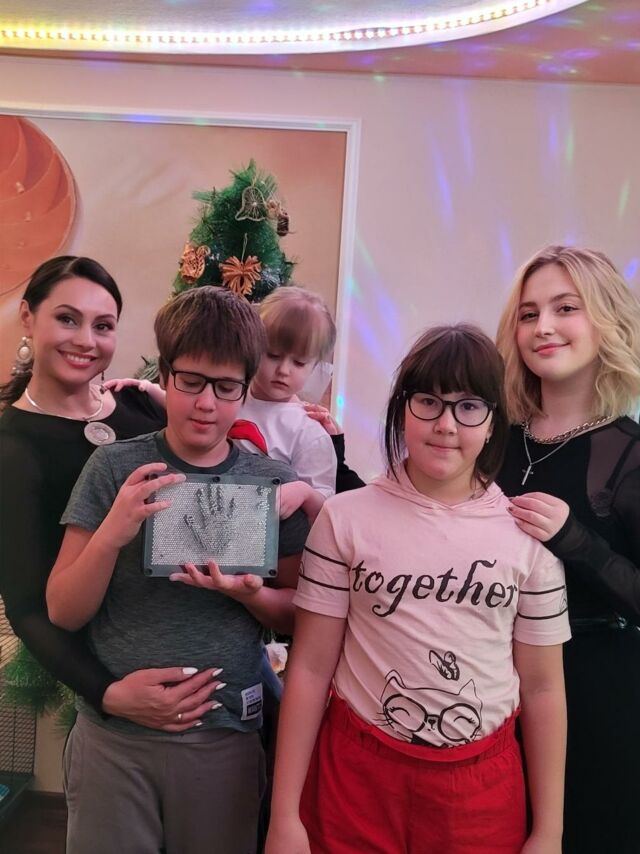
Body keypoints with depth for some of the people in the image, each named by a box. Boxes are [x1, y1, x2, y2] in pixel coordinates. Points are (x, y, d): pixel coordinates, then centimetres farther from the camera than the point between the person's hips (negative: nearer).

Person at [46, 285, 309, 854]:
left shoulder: (273, 483, -4)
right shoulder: (115, 468, -6)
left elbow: (301, 614, 2)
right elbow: (63, 611, -5)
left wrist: (250, 595, -19)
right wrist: (113, 533, -22)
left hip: (224, 737, 1)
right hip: (113, 734, 0)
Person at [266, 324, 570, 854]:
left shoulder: (528, 534, -4)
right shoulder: (346, 519, -8)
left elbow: (542, 687, 2)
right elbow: (310, 667, -5)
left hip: (483, 787, 1)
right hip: (356, 775, -1)